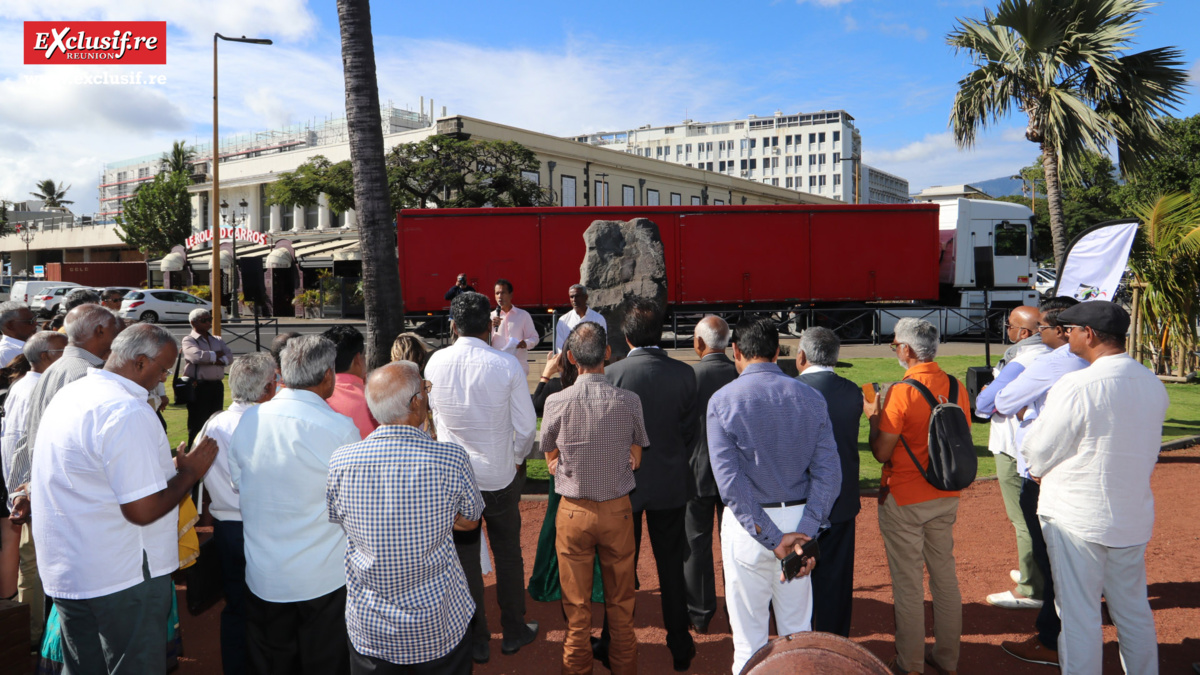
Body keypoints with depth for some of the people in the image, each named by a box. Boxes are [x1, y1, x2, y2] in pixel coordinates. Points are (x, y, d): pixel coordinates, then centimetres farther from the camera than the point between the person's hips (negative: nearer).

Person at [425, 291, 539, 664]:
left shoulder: (436, 362, -9)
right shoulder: (506, 365, -15)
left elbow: (433, 413, 5)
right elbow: (526, 426, -11)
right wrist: (517, 459, 7)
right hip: (500, 476, -1)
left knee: (465, 558, 14)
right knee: (508, 554, 17)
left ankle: (476, 641, 26)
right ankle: (514, 632, 31)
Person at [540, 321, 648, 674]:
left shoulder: (557, 402, -14)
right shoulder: (629, 401, -13)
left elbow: (550, 457, 1)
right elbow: (636, 457, 0)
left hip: (573, 511, -1)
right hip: (618, 510, 1)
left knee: (576, 604, 15)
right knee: (621, 602, 18)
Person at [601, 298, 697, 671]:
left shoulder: (611, 374, -15)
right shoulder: (683, 374, -10)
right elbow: (691, 430, -1)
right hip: (671, 484, 1)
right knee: (671, 567, 13)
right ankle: (680, 647, 24)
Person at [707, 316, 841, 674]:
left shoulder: (723, 400, -9)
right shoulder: (810, 398, 0)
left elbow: (730, 480, -15)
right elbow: (829, 472, -6)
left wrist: (772, 538, -14)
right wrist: (805, 532, -11)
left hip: (748, 523, -3)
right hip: (800, 518, 4)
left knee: (749, 636, 9)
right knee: (799, 631, 18)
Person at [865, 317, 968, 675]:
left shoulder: (901, 392, -20)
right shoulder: (957, 387, 0)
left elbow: (881, 452, -16)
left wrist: (874, 415, -2)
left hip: (904, 500, -6)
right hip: (946, 497, 6)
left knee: (908, 583, 5)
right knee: (945, 574, 16)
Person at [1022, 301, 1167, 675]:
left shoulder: (1076, 386, -22)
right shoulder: (1153, 385, 1)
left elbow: (1039, 454, -15)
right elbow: (1143, 449, 11)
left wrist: (1039, 470, 7)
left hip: (1076, 517, -6)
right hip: (1134, 516, 7)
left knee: (1079, 616, 5)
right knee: (1134, 610, 20)